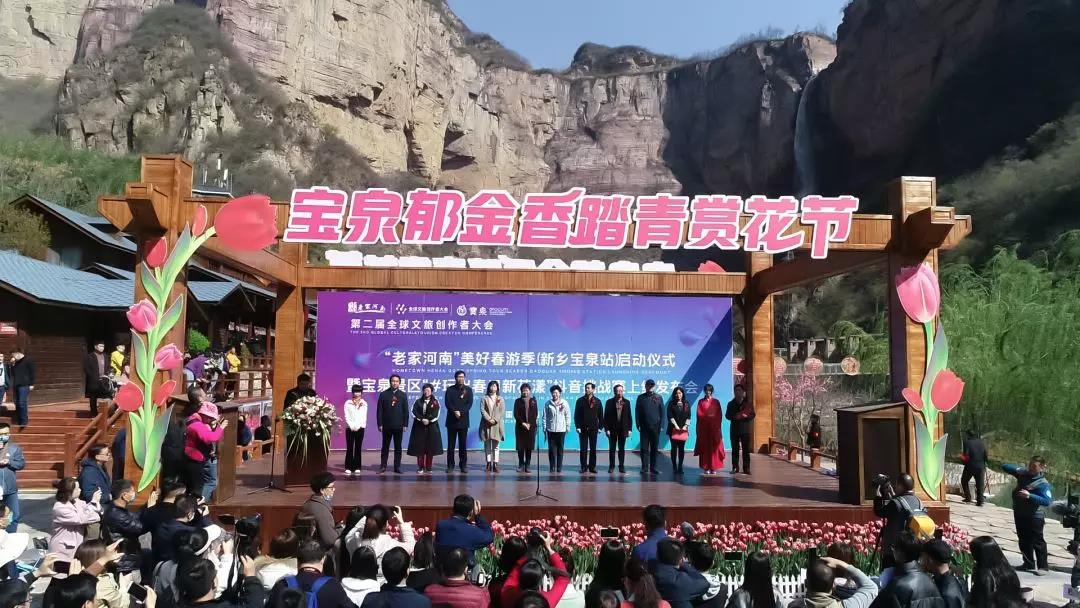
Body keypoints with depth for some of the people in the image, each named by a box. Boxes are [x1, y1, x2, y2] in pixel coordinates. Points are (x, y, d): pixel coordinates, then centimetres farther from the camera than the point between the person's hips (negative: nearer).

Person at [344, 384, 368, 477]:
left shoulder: (364, 404, 7)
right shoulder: (348, 403, 4)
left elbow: (364, 417, 2)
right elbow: (347, 416, -2)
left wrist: (357, 426, -9)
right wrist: (352, 426, -12)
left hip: (360, 428, 1)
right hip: (350, 428, -1)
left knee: (358, 448, 1)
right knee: (349, 448, -3)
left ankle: (357, 467, 5)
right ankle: (348, 467, -1)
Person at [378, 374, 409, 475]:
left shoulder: (403, 395, 5)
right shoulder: (383, 394, 1)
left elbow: (406, 411, 3)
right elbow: (379, 410, -1)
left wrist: (405, 424, -3)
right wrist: (379, 424, -7)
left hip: (398, 425, 1)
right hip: (386, 425, -1)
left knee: (398, 447, 5)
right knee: (385, 447, 6)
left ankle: (397, 467, 10)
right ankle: (383, 466, 11)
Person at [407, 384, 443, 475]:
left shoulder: (435, 402, 6)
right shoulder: (418, 402, 9)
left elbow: (436, 414, -5)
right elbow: (414, 413, -4)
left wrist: (428, 420, -18)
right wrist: (422, 419, -16)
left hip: (431, 427, -1)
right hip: (419, 427, 1)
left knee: (430, 448, -1)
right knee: (419, 448, -2)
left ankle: (428, 468, 6)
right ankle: (421, 468, 5)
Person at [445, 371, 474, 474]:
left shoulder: (468, 389, 8)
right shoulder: (450, 389, 7)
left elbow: (469, 404, -2)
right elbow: (447, 403, -3)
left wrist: (461, 412, -15)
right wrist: (455, 411, -18)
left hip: (463, 420, 0)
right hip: (452, 420, 0)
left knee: (463, 444, 2)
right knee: (451, 444, 1)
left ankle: (463, 465, 7)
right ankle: (450, 465, 5)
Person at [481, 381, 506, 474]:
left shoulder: (500, 399, 10)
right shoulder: (484, 398, 8)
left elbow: (502, 411, 2)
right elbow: (482, 410, -3)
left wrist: (495, 420, -12)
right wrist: (489, 419, -14)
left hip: (496, 424, 0)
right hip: (486, 424, 0)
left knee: (495, 445, 0)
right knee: (487, 445, 2)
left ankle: (495, 464, -3)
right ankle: (489, 463, 5)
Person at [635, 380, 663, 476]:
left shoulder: (658, 398, 6)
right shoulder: (641, 398, 5)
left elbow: (662, 412, 6)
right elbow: (637, 412, 4)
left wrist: (661, 425, -1)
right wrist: (638, 425, -3)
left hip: (655, 427, 1)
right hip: (644, 427, -1)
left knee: (655, 448, 5)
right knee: (644, 448, 0)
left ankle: (653, 468, 12)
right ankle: (644, 468, 4)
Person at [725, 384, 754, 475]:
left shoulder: (748, 403, 5)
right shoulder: (731, 404, 10)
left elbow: (753, 415, 2)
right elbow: (727, 415, 7)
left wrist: (745, 416, -17)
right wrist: (734, 417, -13)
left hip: (745, 428, -2)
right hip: (734, 429, 2)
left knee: (745, 449, -3)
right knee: (735, 449, 3)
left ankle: (746, 468, 0)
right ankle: (735, 467, 8)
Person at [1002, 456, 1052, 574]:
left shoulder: (1043, 483, -17)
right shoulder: (1023, 473, 0)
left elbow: (1047, 501, -28)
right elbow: (1005, 467, 7)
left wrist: (1030, 496, -35)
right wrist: (1018, 468, -5)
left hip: (1034, 516, -7)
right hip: (1019, 514, 7)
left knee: (1037, 542, 2)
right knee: (1023, 541, 17)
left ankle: (1043, 566, 14)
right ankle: (1029, 563, 30)